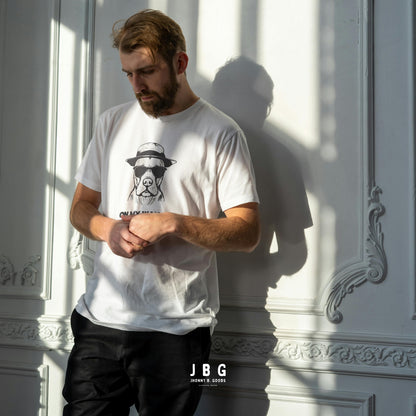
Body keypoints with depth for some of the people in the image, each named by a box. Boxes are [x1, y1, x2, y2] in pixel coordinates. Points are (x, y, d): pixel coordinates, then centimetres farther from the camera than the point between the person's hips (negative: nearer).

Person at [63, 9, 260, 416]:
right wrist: (108, 229, -7)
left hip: (176, 328, -4)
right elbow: (81, 206, 16)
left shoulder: (220, 133, -3)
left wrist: (173, 223, -19)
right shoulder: (112, 122, 12)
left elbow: (247, 232, -6)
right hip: (100, 318, 4)